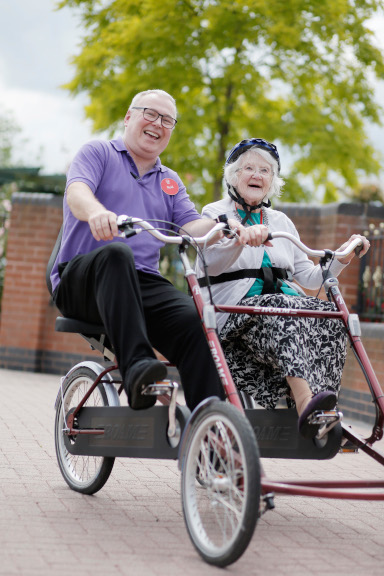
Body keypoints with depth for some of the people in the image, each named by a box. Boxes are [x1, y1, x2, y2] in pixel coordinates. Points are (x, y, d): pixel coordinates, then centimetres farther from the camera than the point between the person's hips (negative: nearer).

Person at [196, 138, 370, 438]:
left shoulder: (281, 222, 25)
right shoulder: (216, 214, 10)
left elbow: (308, 278, 21)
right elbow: (211, 263, -13)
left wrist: (342, 258, 4)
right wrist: (241, 239, -33)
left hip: (286, 306, 5)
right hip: (235, 315, -4)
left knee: (326, 311, -28)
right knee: (281, 309, -37)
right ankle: (305, 401, -55)